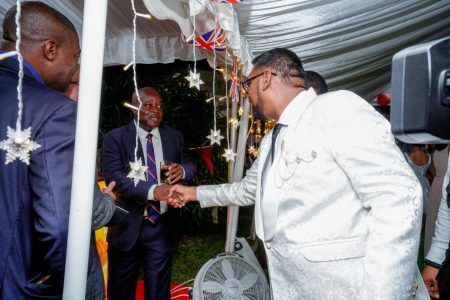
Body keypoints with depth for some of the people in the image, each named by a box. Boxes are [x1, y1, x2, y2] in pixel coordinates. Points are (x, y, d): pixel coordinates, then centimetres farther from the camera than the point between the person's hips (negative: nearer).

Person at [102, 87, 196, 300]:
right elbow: (114, 176, -18)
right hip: (127, 225, -2)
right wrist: (152, 191, -32)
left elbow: (191, 165, 8)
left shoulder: (175, 137, 4)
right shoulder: (115, 138, -6)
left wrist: (182, 169, -17)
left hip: (162, 225, 2)